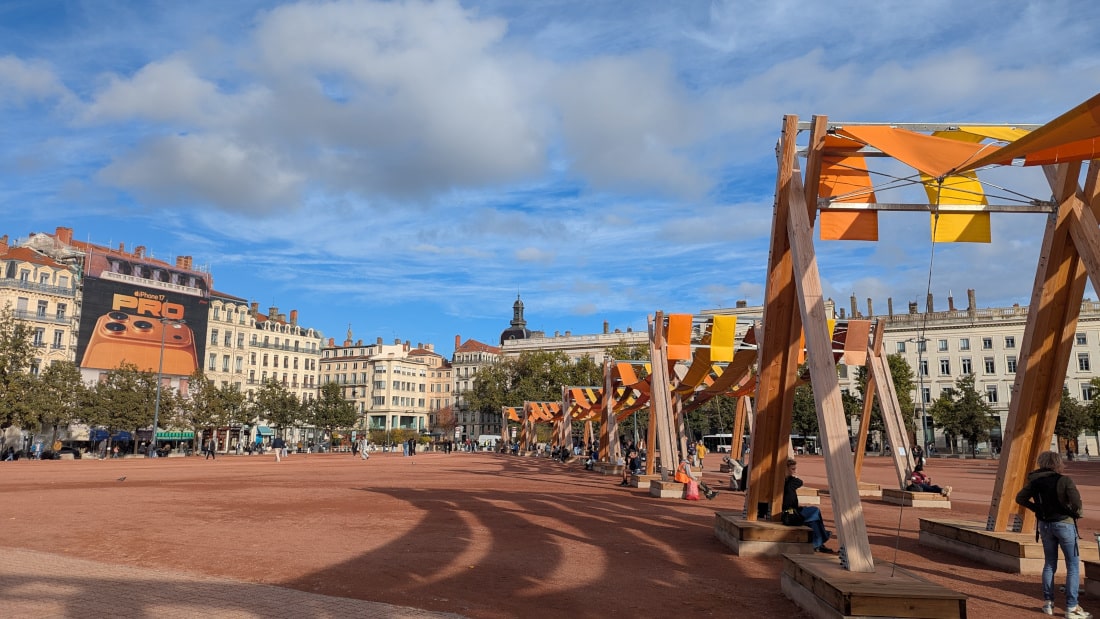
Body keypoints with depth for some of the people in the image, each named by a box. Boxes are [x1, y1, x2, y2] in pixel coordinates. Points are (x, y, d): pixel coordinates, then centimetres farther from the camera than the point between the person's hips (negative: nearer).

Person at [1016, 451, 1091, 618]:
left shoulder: (1035, 481, 0)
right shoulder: (1064, 480, -15)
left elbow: (1020, 498, 5)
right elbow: (1076, 502, -23)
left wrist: (1036, 508, 8)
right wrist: (1075, 514, -4)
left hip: (1044, 524, 5)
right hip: (1064, 523, -5)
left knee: (1049, 564, 16)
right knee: (1073, 566, 4)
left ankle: (1048, 603, 20)